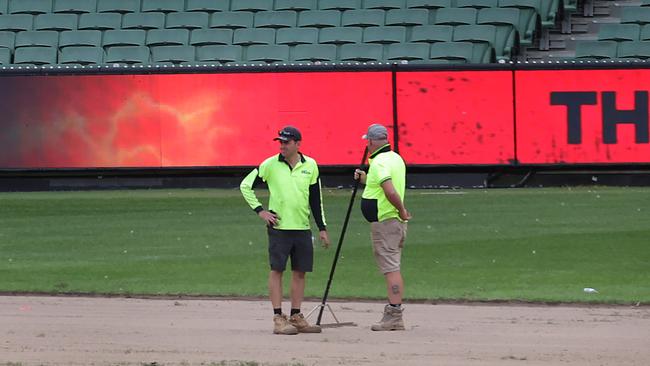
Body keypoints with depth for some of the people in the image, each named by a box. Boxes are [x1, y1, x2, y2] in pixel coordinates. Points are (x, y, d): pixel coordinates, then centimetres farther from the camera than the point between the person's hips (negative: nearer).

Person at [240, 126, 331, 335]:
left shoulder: (310, 165, 6)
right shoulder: (270, 164, -2)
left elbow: (316, 199, 12)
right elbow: (246, 185, 3)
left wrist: (322, 228, 10)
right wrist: (260, 211, -4)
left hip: (302, 228, 4)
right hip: (278, 227, -4)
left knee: (300, 271, 6)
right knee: (277, 270, -4)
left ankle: (296, 317, 13)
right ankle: (278, 318, -4)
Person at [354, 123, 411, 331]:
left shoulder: (379, 163, -16)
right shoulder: (396, 158, 14)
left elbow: (390, 191, -29)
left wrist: (401, 210, -16)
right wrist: (366, 179, 25)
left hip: (384, 221, -10)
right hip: (396, 221, 10)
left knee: (390, 268, -11)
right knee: (392, 267, 14)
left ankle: (394, 316, -13)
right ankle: (394, 315, 18)